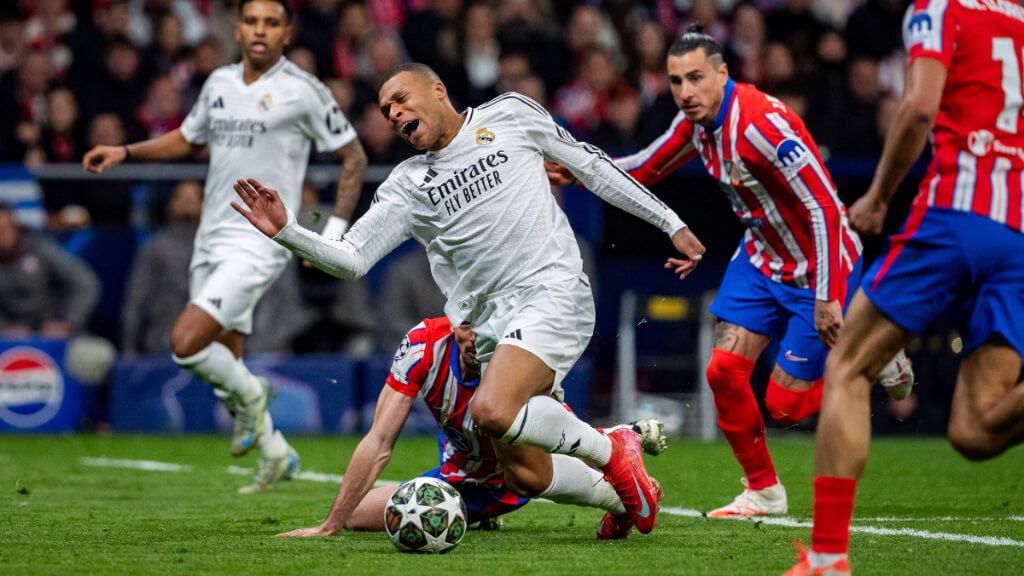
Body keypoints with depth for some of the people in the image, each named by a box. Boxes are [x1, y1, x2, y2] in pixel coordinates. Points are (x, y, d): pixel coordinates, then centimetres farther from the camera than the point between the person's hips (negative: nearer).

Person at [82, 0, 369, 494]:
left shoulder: (302, 91, -7)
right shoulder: (219, 83, 10)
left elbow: (353, 157, -1)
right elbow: (188, 138, 27)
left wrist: (334, 231, -8)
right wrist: (124, 152, 14)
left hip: (259, 243, -7)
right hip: (211, 240, 7)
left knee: (185, 342, -20)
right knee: (223, 364, 9)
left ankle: (249, 395, 7)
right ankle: (276, 454, 26)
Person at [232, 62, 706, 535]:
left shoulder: (510, 115, 7)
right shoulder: (408, 186, 13)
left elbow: (591, 165, 14)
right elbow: (350, 259, 5)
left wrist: (672, 224, 14)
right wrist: (286, 232, -13)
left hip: (552, 293, -5)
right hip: (491, 327, 5)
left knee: (492, 412, -30)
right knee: (526, 478, -2)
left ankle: (610, 450, -8)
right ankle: (625, 498, 25)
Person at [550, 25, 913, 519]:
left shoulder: (761, 122, -30)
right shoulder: (696, 120, -4)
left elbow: (826, 209, -29)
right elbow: (646, 168, 15)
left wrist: (827, 298, -30)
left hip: (819, 267, -7)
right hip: (761, 256, 7)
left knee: (785, 405, -5)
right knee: (724, 370, -5)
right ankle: (763, 491, 13)